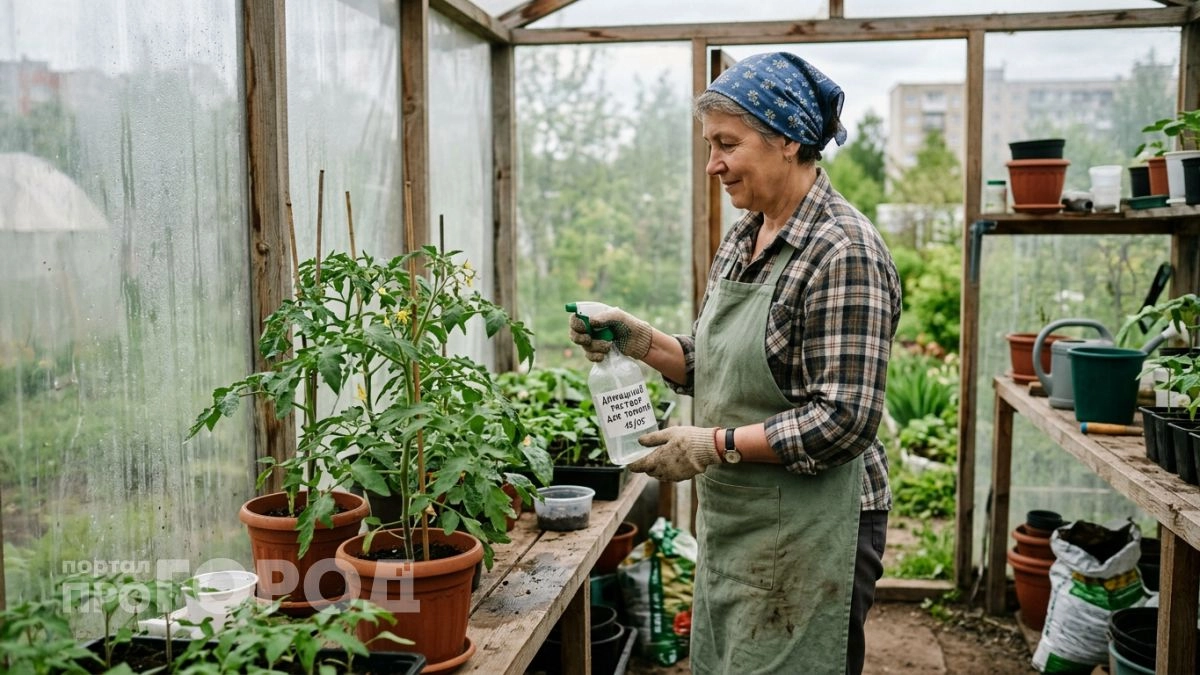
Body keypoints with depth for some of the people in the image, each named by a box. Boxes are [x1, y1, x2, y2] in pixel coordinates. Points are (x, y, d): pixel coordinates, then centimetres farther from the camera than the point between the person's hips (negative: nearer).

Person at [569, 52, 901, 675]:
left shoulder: (842, 251, -19)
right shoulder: (743, 237, 8)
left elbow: (844, 420, -22)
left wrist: (715, 444, -21)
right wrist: (639, 341, -2)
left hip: (807, 528, -8)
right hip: (731, 520, 8)